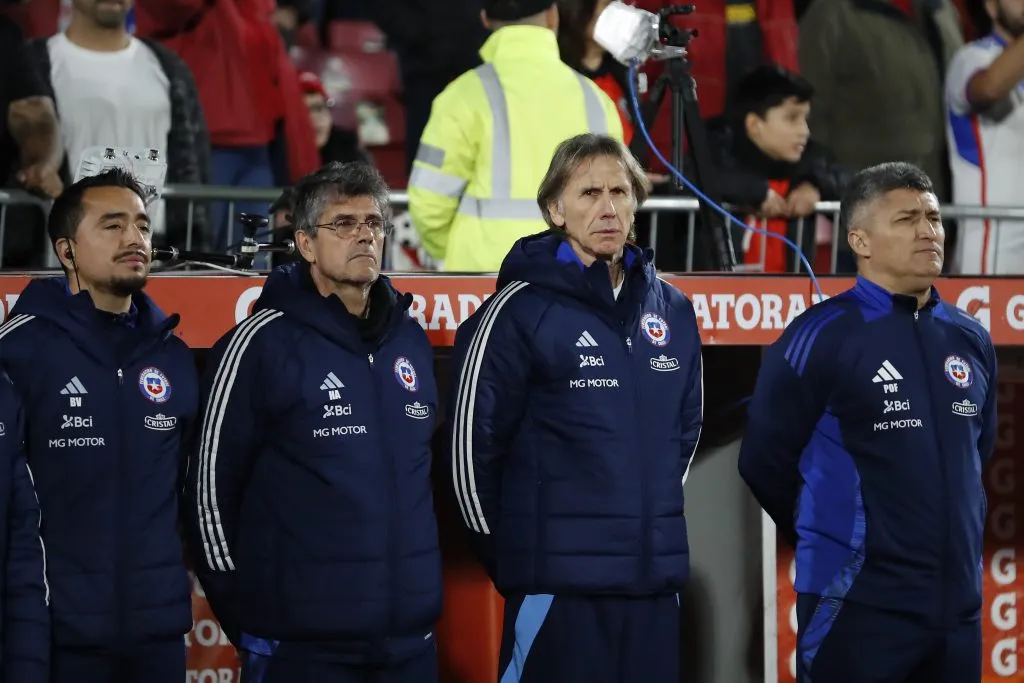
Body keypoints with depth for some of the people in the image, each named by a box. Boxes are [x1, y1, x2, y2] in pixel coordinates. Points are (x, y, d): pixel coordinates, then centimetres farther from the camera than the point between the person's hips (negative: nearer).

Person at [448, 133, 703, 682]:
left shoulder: (672, 311, 11)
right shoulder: (522, 310, -7)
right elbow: (473, 440, -6)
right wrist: (506, 550, 0)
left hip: (656, 578, 6)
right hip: (558, 580, -5)